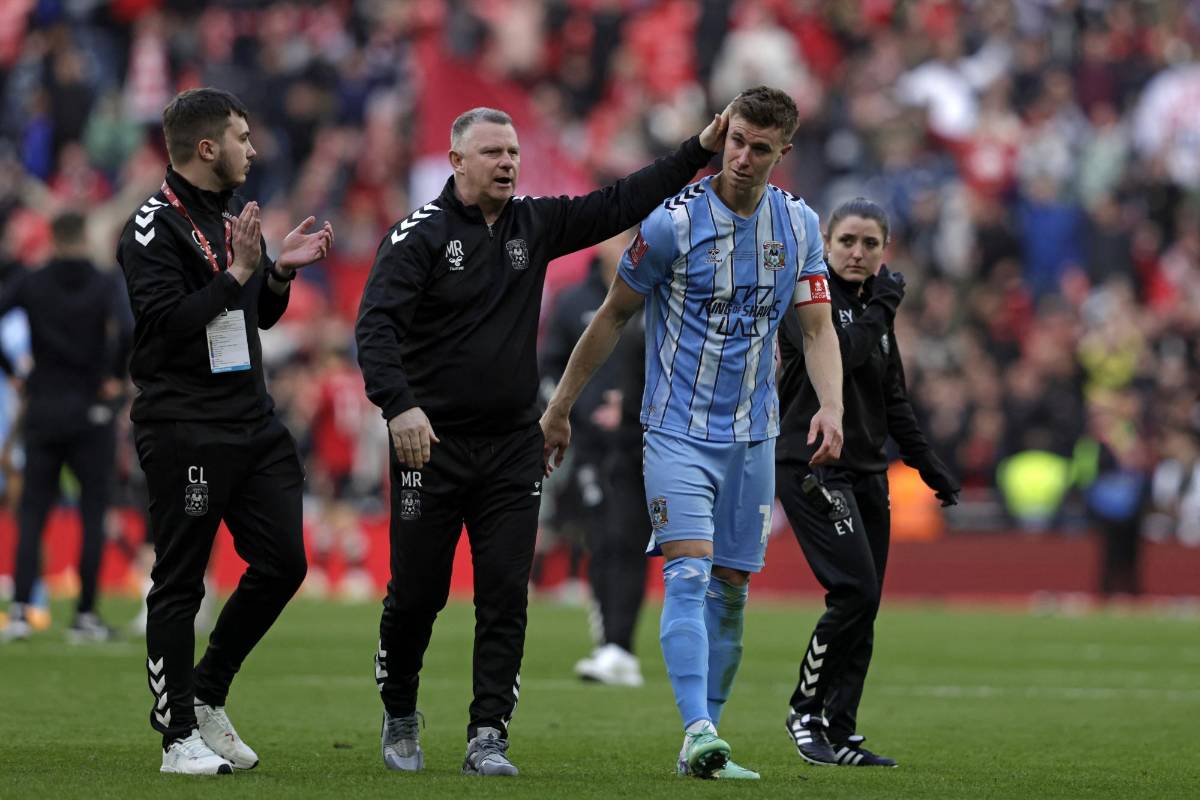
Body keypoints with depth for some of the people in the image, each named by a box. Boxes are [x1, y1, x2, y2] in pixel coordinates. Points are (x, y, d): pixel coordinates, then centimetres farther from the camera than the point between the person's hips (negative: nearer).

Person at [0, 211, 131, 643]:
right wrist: (116, 377, -4)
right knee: (92, 515, 6)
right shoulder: (104, 286, -5)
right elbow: (126, 335, -21)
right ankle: (85, 616, 4)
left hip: (42, 412, 2)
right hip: (91, 413, -2)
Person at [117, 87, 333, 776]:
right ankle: (180, 736, 2)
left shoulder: (235, 216, 17)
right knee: (180, 582, -3)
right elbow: (165, 321, -19)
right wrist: (237, 272, -19)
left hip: (253, 422, 8)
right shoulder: (156, 227, -10)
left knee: (282, 563, 6)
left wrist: (281, 271, 5)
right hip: (184, 429, -8)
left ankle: (207, 695, 21)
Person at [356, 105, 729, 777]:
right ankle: (400, 717, 26)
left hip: (514, 448, 4)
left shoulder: (535, 224, 7)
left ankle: (488, 739, -2)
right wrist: (399, 405, -30)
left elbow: (620, 205, 10)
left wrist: (699, 152, 2)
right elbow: (377, 325, -16)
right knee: (416, 595, 3)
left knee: (506, 596, -4)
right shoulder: (421, 235, -8)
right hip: (432, 444, -4)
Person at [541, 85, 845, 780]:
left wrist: (831, 407, -14)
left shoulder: (799, 223, 3)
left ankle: (702, 746, 11)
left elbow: (819, 328, 4)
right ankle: (698, 732, -27)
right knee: (689, 574, -18)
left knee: (730, 589, 5)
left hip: (753, 436, 5)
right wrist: (560, 408, 3)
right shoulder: (674, 220, -11)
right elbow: (614, 317, -1)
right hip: (678, 430, -5)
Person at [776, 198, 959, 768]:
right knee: (855, 590, -17)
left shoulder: (875, 312, 15)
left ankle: (840, 734, 7)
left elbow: (893, 400, 23)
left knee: (863, 606, 3)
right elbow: (837, 353, -25)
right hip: (812, 465, -8)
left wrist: (929, 465, 23)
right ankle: (805, 710, -3)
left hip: (865, 471, 8)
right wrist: (880, 309, -12)